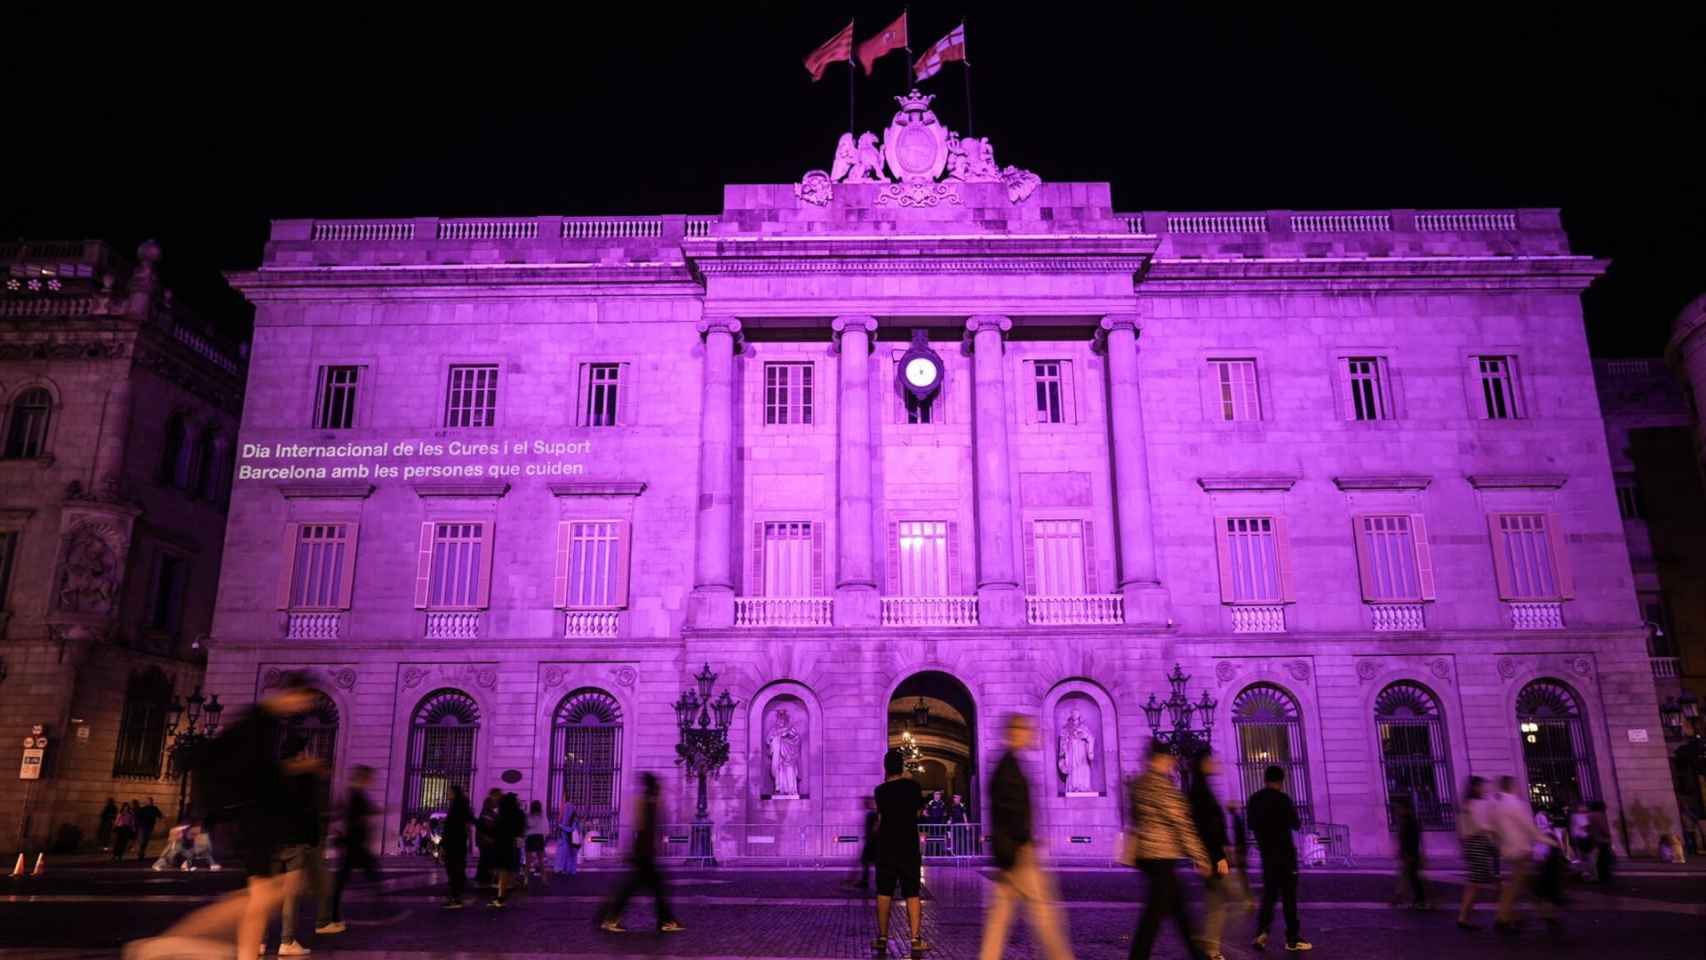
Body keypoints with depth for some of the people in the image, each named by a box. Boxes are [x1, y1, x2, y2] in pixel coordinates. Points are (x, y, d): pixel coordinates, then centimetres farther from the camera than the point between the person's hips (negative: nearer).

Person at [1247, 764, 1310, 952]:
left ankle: (1261, 932, -2)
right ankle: (1292, 938, 6)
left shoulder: (1253, 800, 5)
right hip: (1284, 852, -5)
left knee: (1268, 893, 12)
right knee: (1288, 895, 2)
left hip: (1266, 852, 5)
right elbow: (1296, 824, -7)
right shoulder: (1282, 799, -14)